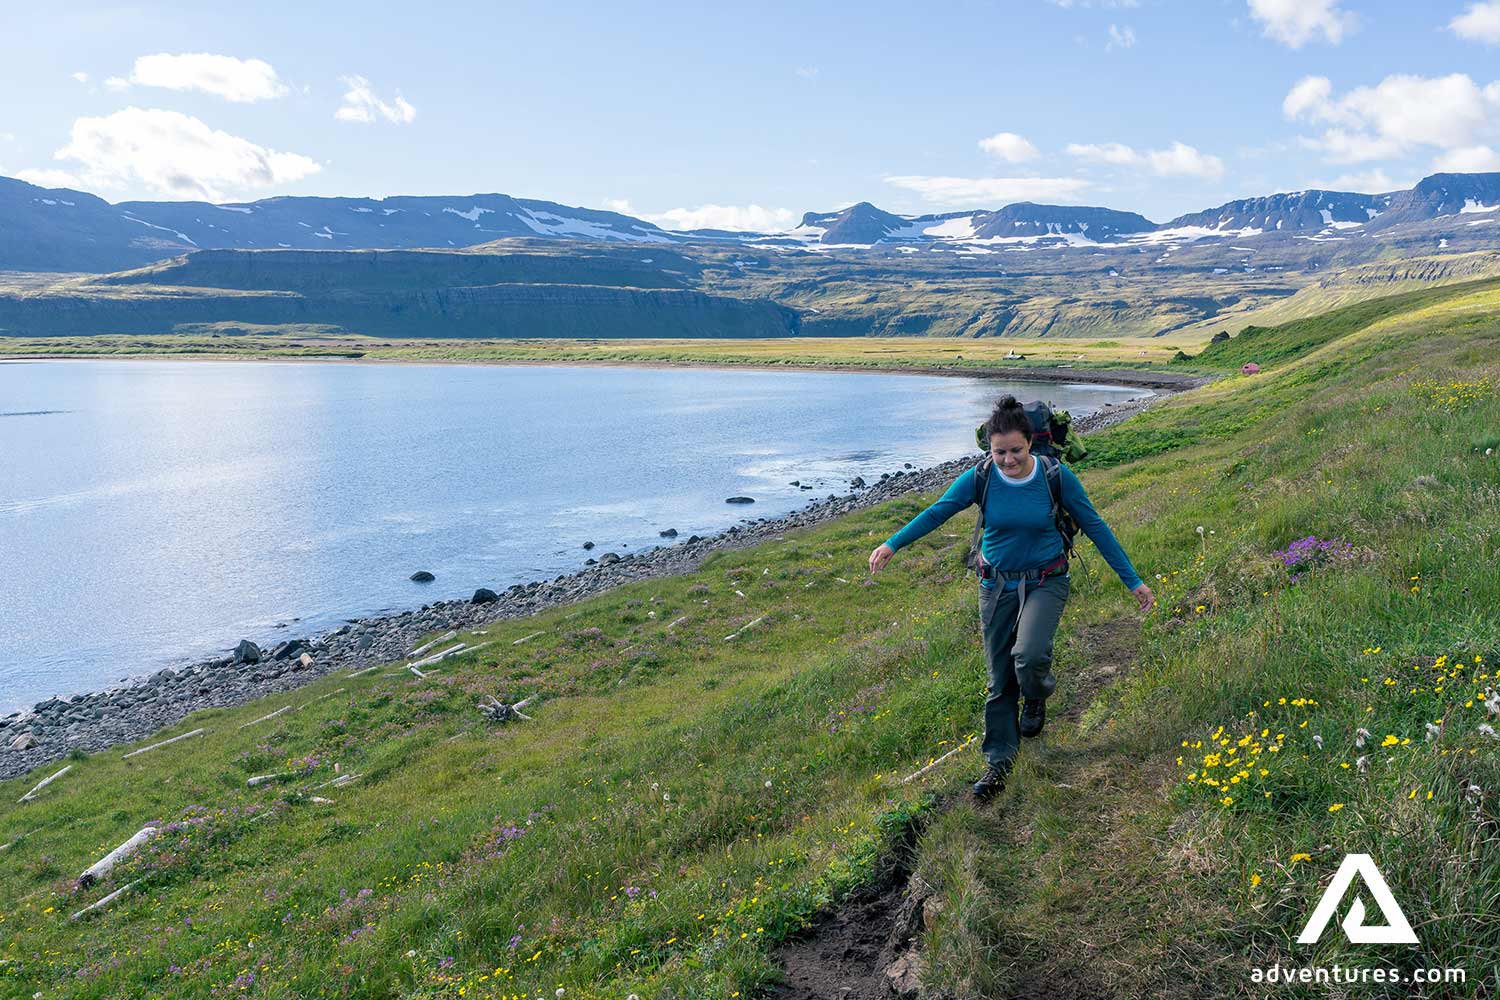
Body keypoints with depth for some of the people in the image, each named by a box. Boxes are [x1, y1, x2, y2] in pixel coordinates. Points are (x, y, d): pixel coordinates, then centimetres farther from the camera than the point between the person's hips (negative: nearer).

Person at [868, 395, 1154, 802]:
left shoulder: (1057, 477, -14)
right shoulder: (980, 478, -12)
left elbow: (1095, 527, -6)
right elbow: (937, 512, -7)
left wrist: (1132, 581, -4)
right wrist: (893, 544, -22)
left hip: (1045, 582, -2)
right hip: (997, 584, 2)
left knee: (1029, 655, -27)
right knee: (1000, 680, 8)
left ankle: (1037, 696, 10)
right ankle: (999, 762, 24)